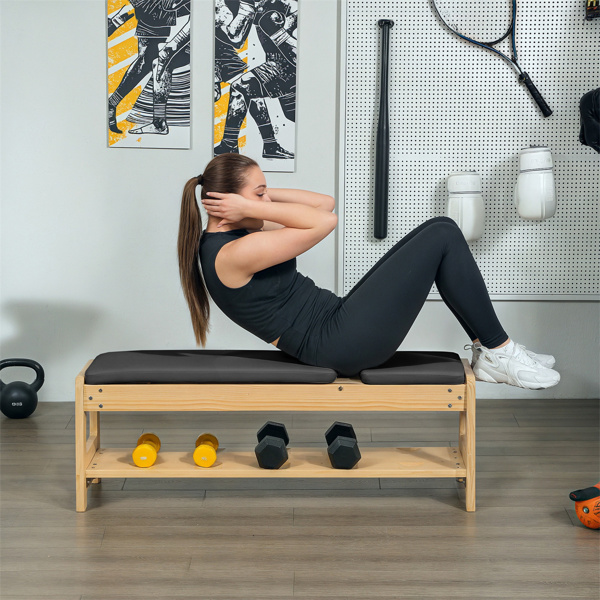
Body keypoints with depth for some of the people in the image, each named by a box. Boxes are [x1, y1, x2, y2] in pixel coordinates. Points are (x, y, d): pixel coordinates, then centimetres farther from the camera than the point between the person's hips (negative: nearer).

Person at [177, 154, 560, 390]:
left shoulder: (228, 240, 15)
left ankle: (488, 353, 11)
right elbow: (324, 222, -20)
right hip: (343, 343, -11)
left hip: (340, 327, 11)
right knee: (443, 237, -8)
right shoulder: (233, 254, -17)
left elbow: (324, 203, 17)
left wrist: (262, 198, 7)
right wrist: (252, 208, -15)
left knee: (440, 231, 10)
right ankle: (500, 354, 2)